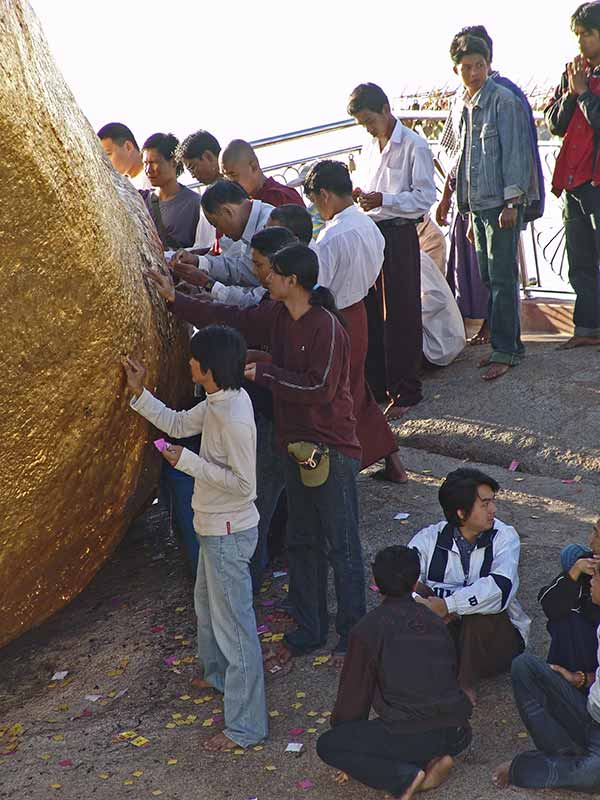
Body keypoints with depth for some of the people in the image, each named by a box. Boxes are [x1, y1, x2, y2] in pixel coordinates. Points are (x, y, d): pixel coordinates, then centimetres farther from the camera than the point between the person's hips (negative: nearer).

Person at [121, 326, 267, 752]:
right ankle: (218, 673, 54)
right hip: (216, 526, 11)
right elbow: (178, 424, 17)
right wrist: (139, 393, 9)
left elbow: (244, 484, -28)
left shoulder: (234, 417, -28)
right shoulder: (218, 402, 2)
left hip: (229, 533, -11)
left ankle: (245, 726, 10)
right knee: (207, 602, 30)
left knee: (234, 624, -1)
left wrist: (188, 461, -25)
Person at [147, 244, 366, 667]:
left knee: (342, 548, 1)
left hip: (332, 451, -9)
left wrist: (264, 373, -16)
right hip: (297, 446, 9)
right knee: (302, 544, 16)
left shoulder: (326, 327, -19)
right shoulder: (277, 317, 5)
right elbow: (230, 318, 15)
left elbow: (320, 388, -23)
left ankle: (353, 638, 13)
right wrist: (175, 299, 15)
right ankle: (309, 632, 29)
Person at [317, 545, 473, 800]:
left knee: (327, 745, 9)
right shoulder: (435, 621, 13)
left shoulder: (368, 628, -4)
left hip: (412, 738, -6)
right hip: (457, 735, 6)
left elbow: (354, 694, 4)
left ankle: (404, 777, -7)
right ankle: (433, 760, 8)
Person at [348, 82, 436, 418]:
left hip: (400, 234, -7)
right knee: (370, 312, 10)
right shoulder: (370, 146, 15)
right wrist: (359, 194, 3)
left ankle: (406, 393, 6)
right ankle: (376, 385, 21)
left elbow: (426, 196, -13)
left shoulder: (414, 146, -9)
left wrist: (382, 199, -22)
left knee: (401, 316, -2)